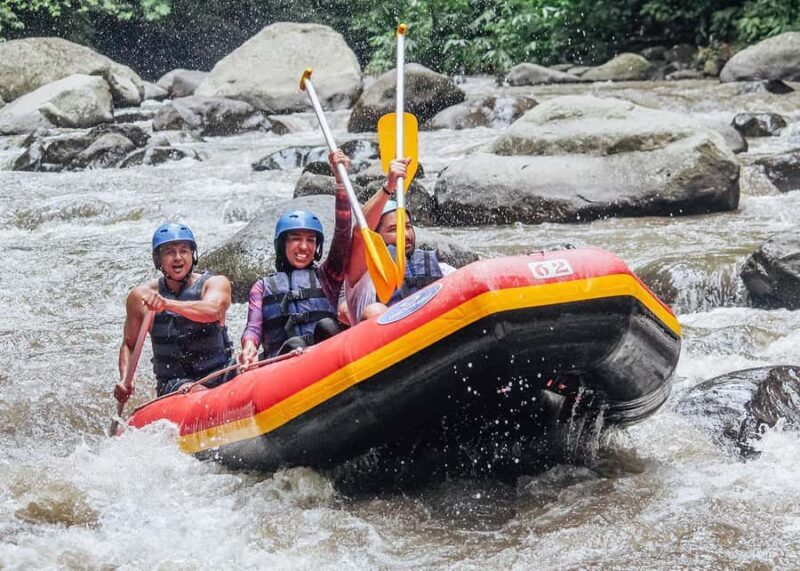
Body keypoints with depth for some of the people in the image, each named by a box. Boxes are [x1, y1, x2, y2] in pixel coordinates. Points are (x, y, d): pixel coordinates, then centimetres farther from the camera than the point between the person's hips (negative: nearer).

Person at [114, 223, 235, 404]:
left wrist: (167, 304, -40)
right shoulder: (141, 297, 5)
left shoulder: (216, 283, -1)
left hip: (220, 377, 1)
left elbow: (212, 311, -25)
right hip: (172, 386, -1)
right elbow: (129, 345, 16)